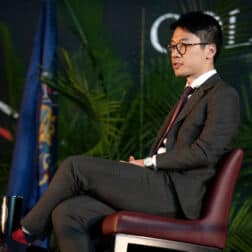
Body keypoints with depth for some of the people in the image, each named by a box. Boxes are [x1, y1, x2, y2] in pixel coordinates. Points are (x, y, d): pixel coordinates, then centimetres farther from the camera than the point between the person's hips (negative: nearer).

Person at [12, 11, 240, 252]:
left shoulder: (223, 95, -1)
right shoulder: (191, 96, 28)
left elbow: (204, 152, -14)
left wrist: (148, 163, -8)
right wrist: (138, 167, 3)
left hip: (173, 193, -8)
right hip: (159, 190, 8)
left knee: (75, 166, -15)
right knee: (67, 214, -10)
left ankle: (27, 230, 2)